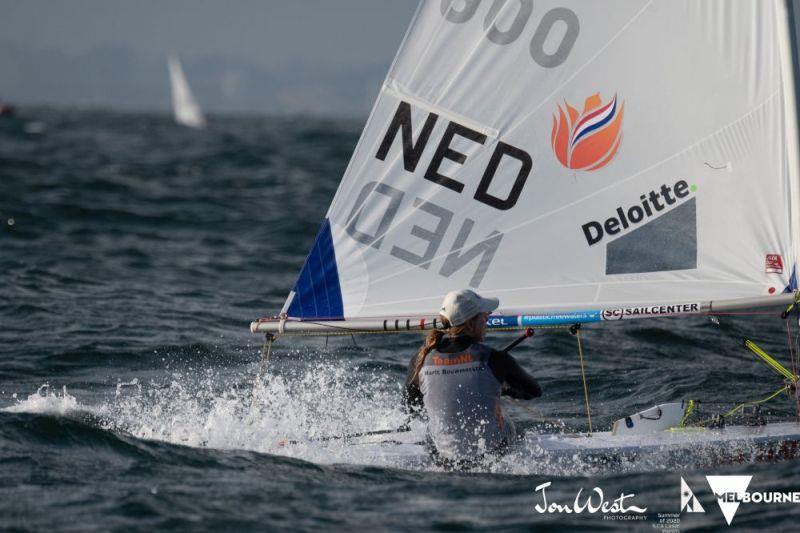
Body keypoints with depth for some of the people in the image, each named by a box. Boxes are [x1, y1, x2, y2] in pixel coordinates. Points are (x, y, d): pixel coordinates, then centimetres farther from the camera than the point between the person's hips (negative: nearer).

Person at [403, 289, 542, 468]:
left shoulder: (421, 360, -12)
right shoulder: (493, 359, -19)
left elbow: (410, 407, 7)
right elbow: (534, 391, -1)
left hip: (442, 458, 2)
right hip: (491, 451, -1)